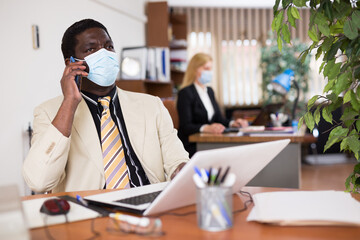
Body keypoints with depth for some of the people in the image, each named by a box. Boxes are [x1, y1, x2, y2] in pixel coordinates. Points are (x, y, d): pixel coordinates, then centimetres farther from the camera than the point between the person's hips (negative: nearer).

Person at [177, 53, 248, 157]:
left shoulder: (209, 91, 20)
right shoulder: (185, 93, -7)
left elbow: (219, 118, 17)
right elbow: (185, 126, -17)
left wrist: (233, 123, -4)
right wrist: (206, 128, -34)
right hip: (191, 146, -8)